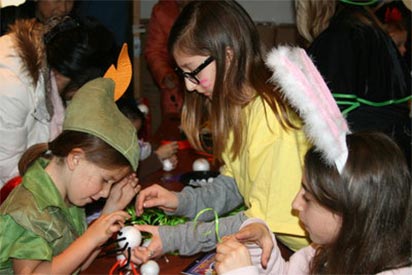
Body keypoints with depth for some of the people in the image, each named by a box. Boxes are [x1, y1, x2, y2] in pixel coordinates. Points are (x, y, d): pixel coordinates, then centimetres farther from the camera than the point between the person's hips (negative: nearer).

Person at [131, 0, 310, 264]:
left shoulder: (271, 117, -23)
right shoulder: (238, 103, 3)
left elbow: (263, 222, -20)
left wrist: (176, 239, -19)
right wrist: (182, 201, -5)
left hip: (301, 249, -7)